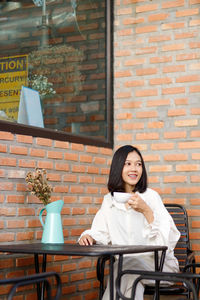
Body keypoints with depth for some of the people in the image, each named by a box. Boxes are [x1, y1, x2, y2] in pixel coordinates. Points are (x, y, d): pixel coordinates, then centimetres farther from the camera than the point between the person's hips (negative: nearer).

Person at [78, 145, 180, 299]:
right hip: (124, 263, 3)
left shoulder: (151, 196, -4)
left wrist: (146, 211, -22)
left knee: (127, 265, -31)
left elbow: (168, 238, -10)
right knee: (132, 282, -31)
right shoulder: (109, 200, 9)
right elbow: (100, 232, 13)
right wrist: (89, 237, -10)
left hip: (159, 263, -2)